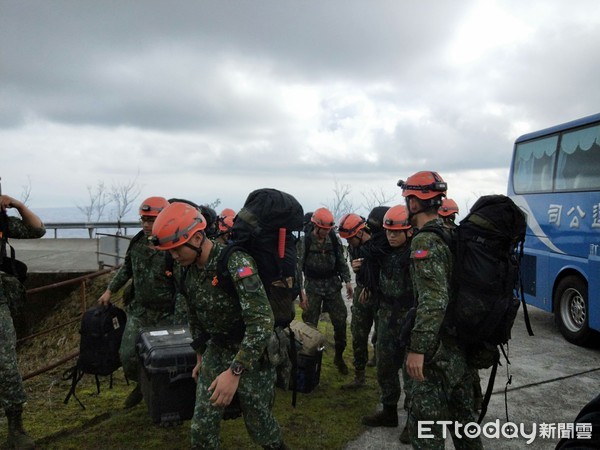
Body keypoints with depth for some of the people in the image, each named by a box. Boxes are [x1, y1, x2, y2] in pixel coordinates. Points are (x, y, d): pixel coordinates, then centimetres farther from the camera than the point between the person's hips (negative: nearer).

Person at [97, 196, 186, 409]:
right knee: (128, 356, 3)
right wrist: (110, 290, 17)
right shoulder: (137, 242, 1)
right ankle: (141, 384, 32)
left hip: (166, 315, -5)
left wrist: (178, 323, -21)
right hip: (139, 311, 5)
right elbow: (127, 268, 20)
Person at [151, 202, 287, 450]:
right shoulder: (189, 270, -1)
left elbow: (262, 322, -33)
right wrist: (201, 357, 22)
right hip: (216, 351, 6)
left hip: (252, 355, -6)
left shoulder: (236, 264, -27)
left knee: (259, 424, 9)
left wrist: (234, 372, -34)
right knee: (201, 427, 5)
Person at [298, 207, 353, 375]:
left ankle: (339, 357, 22)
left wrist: (347, 281, -1)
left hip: (332, 285, 3)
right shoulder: (305, 241, -11)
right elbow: (298, 267, -13)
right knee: (310, 324, 1)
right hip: (313, 286, -3)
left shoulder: (334, 240, -1)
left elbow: (341, 262, 8)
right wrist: (300, 291, -19)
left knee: (340, 321, 3)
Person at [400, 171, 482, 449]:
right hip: (463, 343, 9)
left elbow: (434, 301, -25)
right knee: (462, 416, 21)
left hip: (438, 350, -9)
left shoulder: (425, 241, -17)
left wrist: (417, 348, -24)